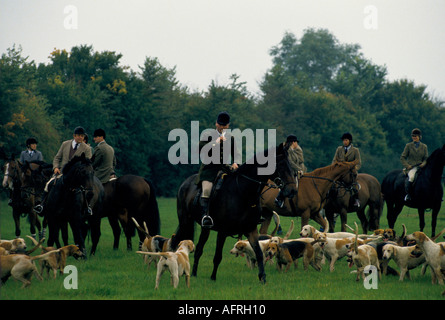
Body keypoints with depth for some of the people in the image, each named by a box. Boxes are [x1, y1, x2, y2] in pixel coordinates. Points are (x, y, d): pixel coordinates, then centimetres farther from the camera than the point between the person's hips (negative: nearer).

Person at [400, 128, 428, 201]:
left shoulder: (424, 146, 14)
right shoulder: (408, 146, 8)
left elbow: (426, 158, 15)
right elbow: (402, 157, 8)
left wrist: (423, 164, -8)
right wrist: (407, 165, -7)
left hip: (421, 167, 3)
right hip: (411, 167, -3)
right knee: (411, 176, -35)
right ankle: (408, 194, -22)